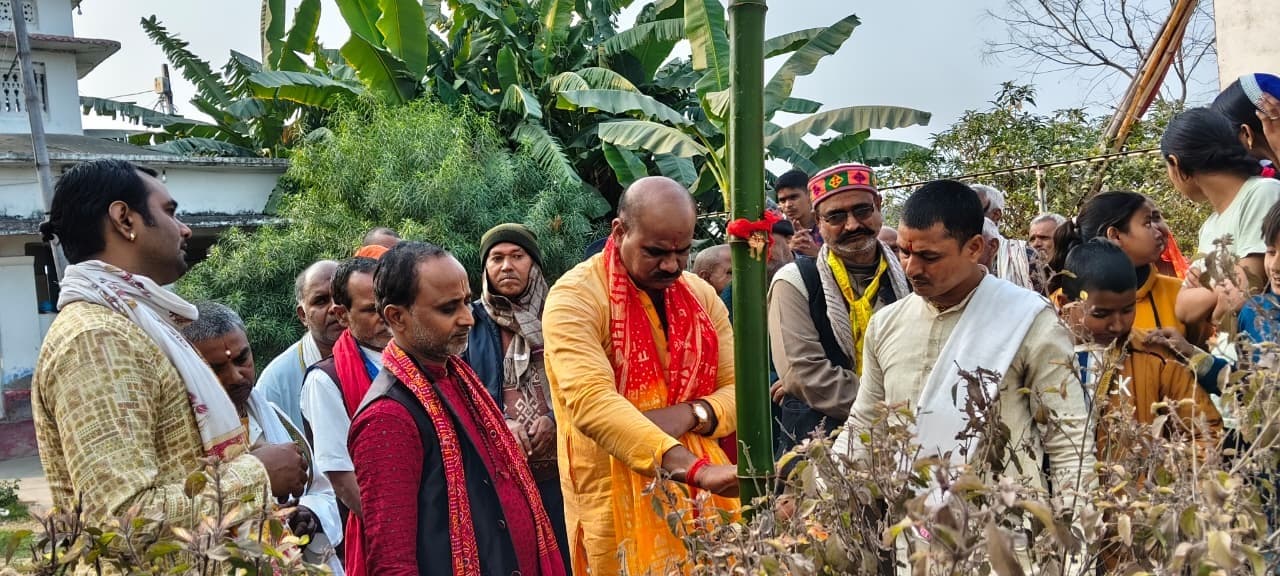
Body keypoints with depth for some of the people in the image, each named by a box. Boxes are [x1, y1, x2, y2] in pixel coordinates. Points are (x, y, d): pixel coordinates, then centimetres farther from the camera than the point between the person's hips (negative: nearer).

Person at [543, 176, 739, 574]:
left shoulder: (702, 296, 8)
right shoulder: (575, 298, -12)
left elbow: (739, 391, 7)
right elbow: (591, 402, -26)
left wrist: (692, 413, -16)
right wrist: (695, 469, -35)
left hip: (703, 495, 5)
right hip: (617, 500, -5)